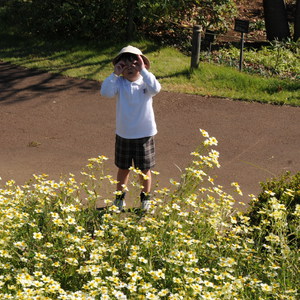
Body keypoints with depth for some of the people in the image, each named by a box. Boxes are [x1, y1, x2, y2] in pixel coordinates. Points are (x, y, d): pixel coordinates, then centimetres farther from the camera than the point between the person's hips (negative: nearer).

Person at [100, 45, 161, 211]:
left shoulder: (145, 82, -10)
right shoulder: (119, 83, -9)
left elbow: (156, 88, -32)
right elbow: (105, 92, -27)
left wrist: (143, 70, -32)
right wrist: (115, 73, -27)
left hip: (145, 135, -1)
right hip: (123, 134, 1)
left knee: (144, 170, 13)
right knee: (123, 168, 16)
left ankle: (145, 197, 33)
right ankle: (120, 197, 35)